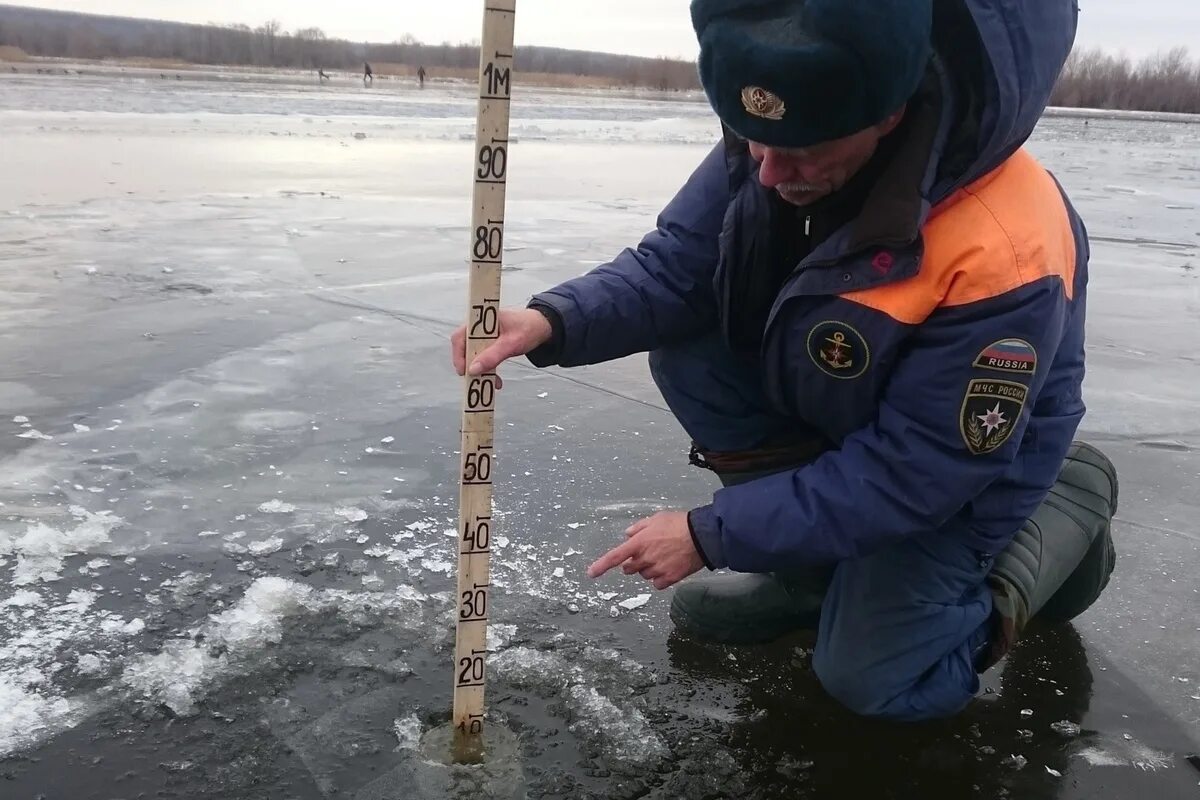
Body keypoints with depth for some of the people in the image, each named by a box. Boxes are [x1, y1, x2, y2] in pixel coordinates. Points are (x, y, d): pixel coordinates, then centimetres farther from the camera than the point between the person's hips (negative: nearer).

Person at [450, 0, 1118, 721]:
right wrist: (553, 321, -34)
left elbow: (912, 474, -31)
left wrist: (712, 536, -28)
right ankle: (815, 564, 2)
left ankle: (1066, 509, 13)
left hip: (959, 468, -5)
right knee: (683, 349, -15)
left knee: (871, 678, -8)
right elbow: (676, 266, -14)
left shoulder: (1004, 256, -39)